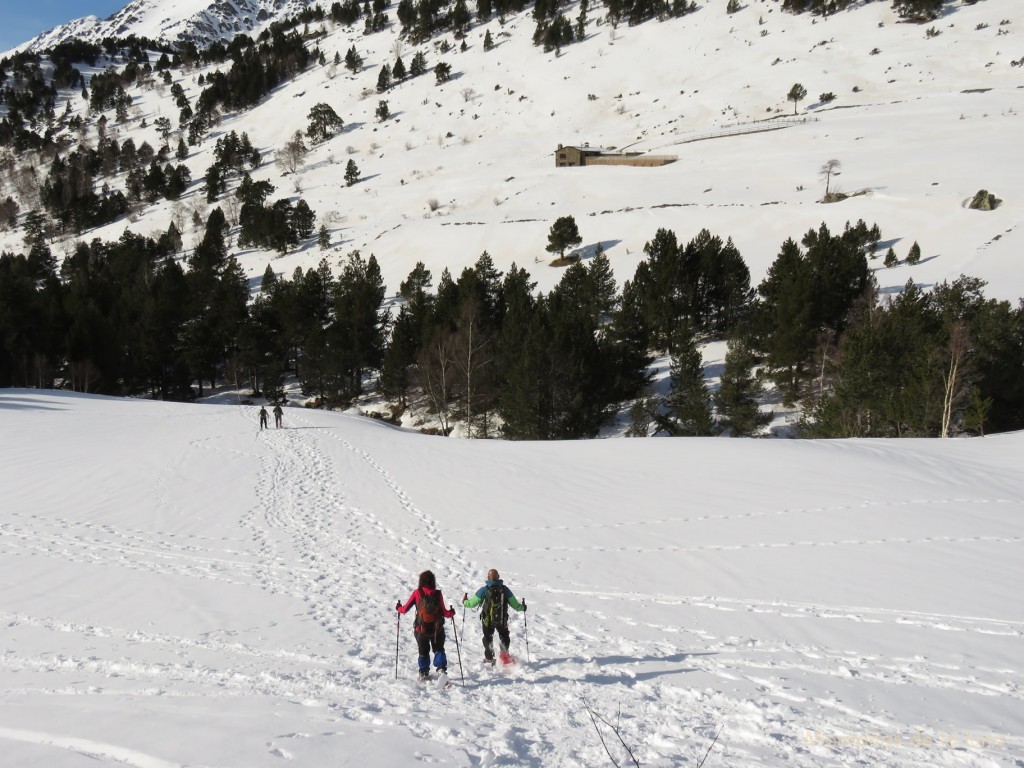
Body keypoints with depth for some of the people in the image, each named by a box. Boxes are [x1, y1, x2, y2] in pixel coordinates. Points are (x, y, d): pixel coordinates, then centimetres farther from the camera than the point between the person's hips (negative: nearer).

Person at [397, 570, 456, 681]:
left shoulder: (417, 593, -11)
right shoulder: (438, 594, -9)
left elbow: (405, 609, -7)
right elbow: (444, 613, -8)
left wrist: (399, 608, 15)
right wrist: (451, 612, 14)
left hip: (421, 629, 0)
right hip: (437, 629, 0)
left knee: (423, 651, 20)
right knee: (439, 649, 15)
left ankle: (424, 673, 24)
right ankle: (441, 669, -5)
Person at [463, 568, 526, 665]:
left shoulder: (484, 590, -13)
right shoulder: (505, 589, -8)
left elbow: (472, 603, -7)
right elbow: (514, 604, 0)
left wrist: (465, 602, 14)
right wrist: (522, 607, 19)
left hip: (488, 620, -1)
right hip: (502, 620, 1)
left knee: (488, 637, 22)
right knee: (504, 636, 21)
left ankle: (489, 658, 28)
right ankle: (504, 653, -2)